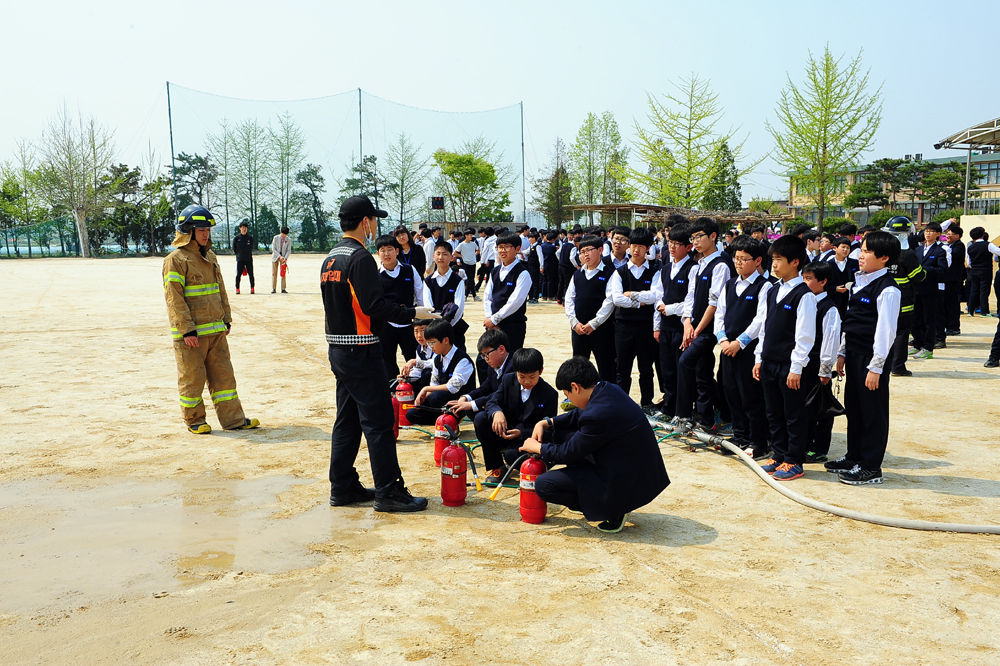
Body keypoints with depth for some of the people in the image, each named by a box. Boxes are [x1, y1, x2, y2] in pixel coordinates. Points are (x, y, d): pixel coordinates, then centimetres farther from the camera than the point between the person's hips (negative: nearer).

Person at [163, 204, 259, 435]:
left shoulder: (211, 257, 14)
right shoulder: (176, 259, -10)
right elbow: (174, 299, -15)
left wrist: (227, 320, 15)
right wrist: (187, 330, -19)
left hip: (216, 330, 7)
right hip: (190, 333, -7)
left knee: (223, 374, 9)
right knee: (192, 378, 3)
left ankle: (233, 418, 15)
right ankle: (194, 420, 18)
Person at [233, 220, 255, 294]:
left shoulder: (250, 238, 8)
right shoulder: (237, 238, 5)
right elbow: (234, 249, 11)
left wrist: (248, 254, 10)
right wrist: (238, 254, 7)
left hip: (249, 259, 1)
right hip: (240, 259, -1)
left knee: (251, 274, 0)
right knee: (238, 275, 0)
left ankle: (252, 288, 5)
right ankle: (237, 289, 8)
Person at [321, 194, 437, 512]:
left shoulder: (331, 258, 14)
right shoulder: (360, 257, -15)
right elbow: (374, 305, -22)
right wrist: (412, 313, -14)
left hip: (338, 349, 10)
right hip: (361, 351, -10)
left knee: (347, 420, 15)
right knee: (378, 420, -4)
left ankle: (343, 487, 22)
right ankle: (388, 492, 1)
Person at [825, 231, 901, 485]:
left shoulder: (887, 290, -16)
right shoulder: (860, 282, 11)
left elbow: (886, 330, -18)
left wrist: (875, 367, -18)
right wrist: (843, 353, 17)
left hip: (872, 358, -9)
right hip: (854, 354, 9)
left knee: (873, 412, 2)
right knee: (853, 407, 17)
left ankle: (871, 468, 11)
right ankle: (854, 457, 30)